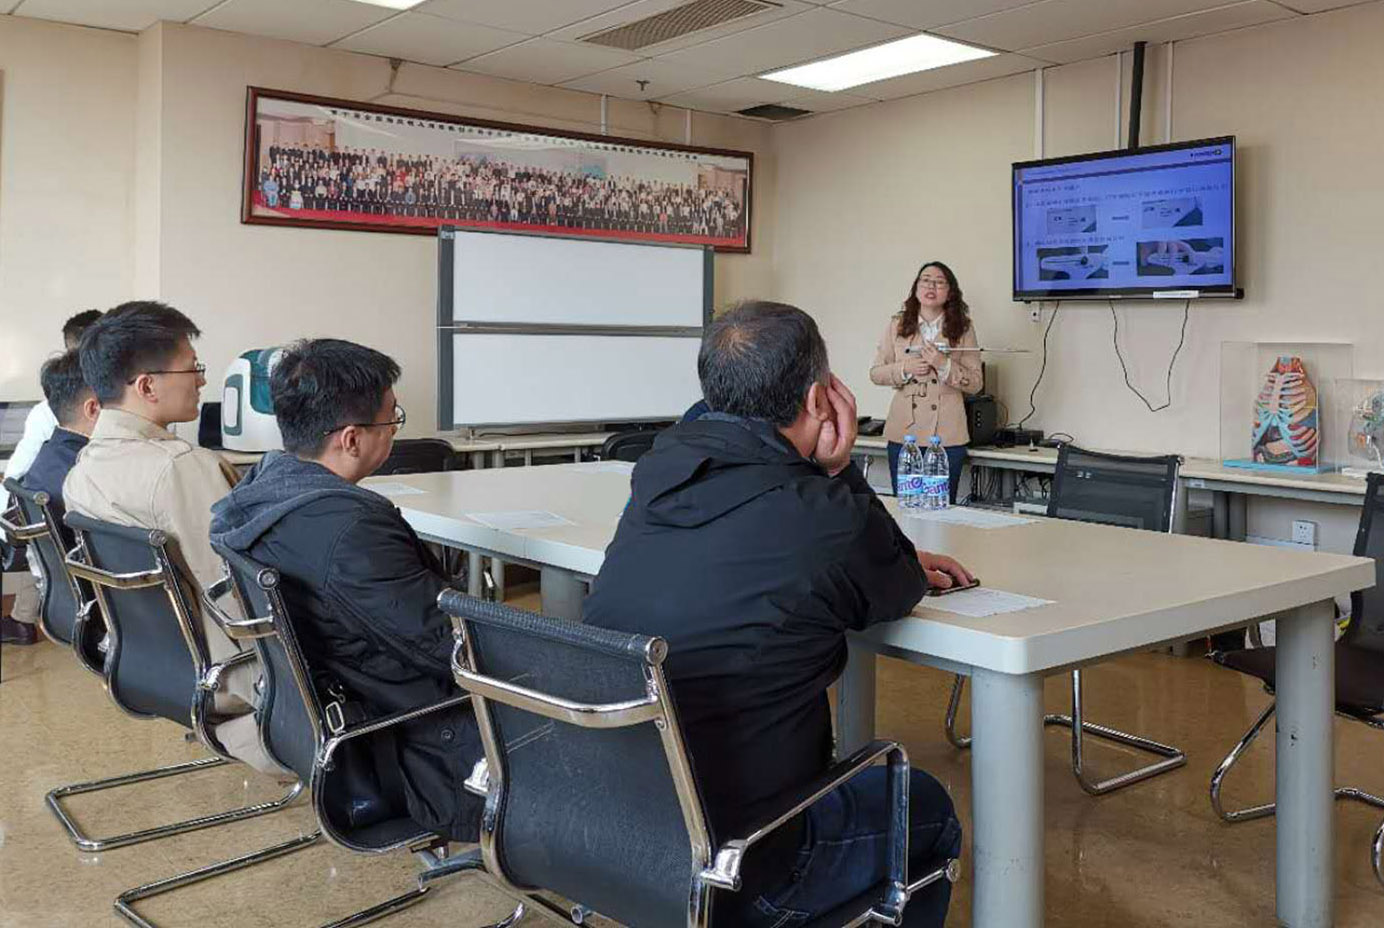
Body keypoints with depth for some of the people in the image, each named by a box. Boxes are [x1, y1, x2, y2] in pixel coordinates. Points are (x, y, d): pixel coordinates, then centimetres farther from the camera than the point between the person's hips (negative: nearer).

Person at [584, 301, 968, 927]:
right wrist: (839, 469, 0)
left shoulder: (660, 469, -1)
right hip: (728, 874, -7)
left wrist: (899, 563, 17)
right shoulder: (822, 516, -22)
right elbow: (898, 592, 2)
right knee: (928, 810, 20)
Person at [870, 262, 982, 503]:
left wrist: (944, 365, -15)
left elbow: (976, 383, 1)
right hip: (903, 431, 1)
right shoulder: (897, 325, 6)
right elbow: (875, 373, 8)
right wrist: (905, 369, -11)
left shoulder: (963, 328, 3)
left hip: (947, 434, -1)